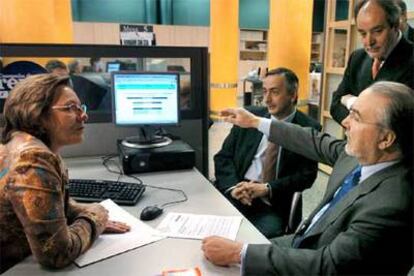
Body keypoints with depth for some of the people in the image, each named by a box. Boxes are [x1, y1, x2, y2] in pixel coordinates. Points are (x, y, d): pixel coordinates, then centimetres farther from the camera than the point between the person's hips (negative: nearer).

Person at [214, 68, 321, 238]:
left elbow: (307, 175, -3)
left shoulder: (308, 128, 1)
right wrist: (233, 186, -12)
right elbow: (223, 156, 7)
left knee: (267, 231, -29)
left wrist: (268, 188, -15)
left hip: (273, 205, -1)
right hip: (235, 194, 2)